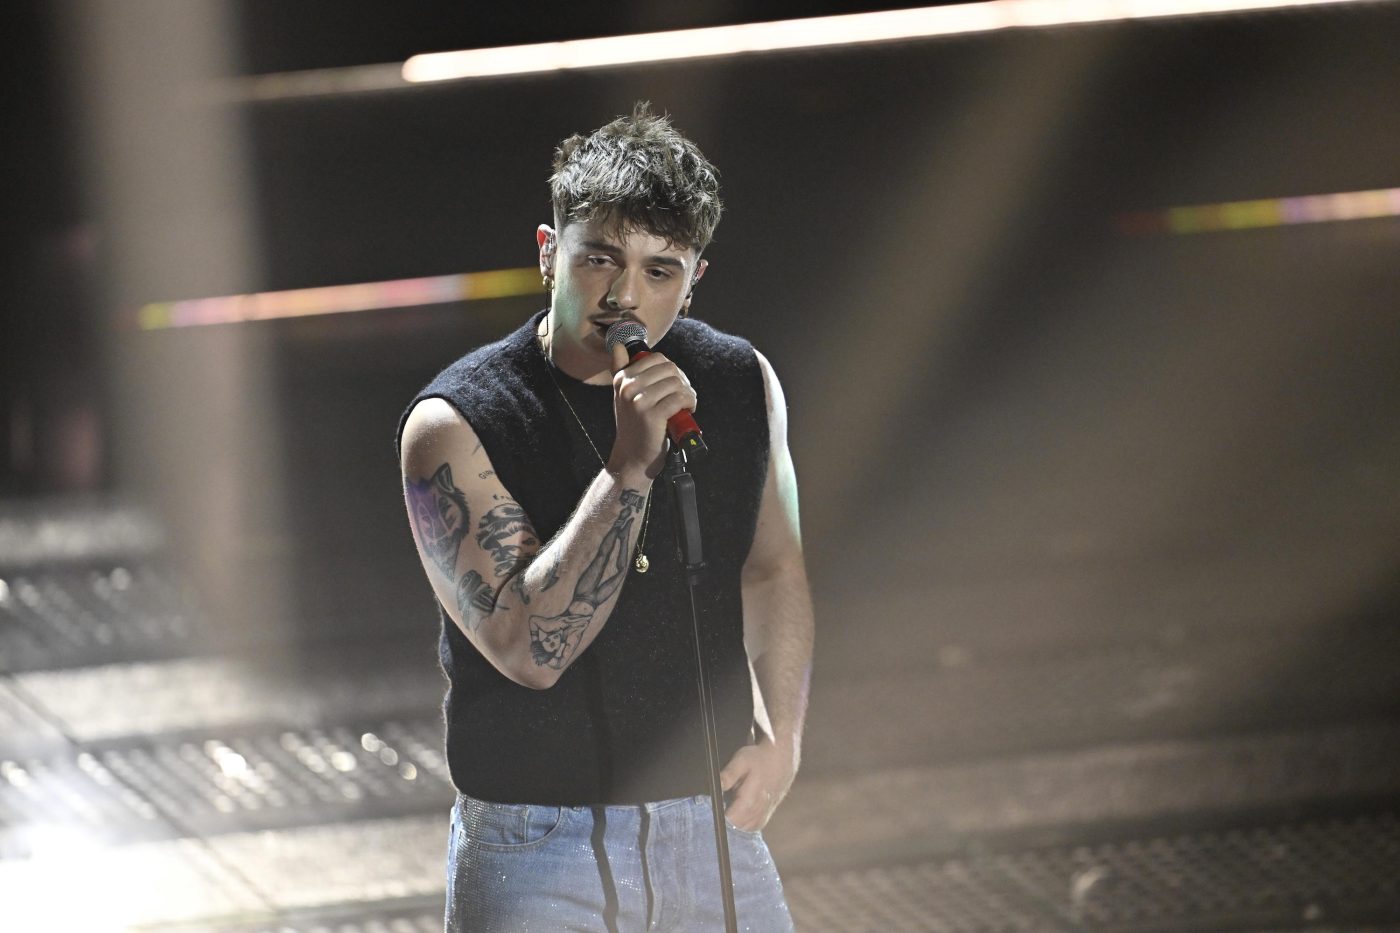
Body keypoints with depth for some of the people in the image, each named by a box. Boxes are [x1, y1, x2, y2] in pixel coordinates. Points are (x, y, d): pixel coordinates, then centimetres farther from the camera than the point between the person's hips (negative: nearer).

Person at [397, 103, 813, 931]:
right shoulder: (453, 425, -13)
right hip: (537, 853, -3)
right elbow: (527, 648, -23)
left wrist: (782, 732, 6)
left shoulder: (741, 385, 1)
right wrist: (630, 467, -28)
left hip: (712, 831, 3)